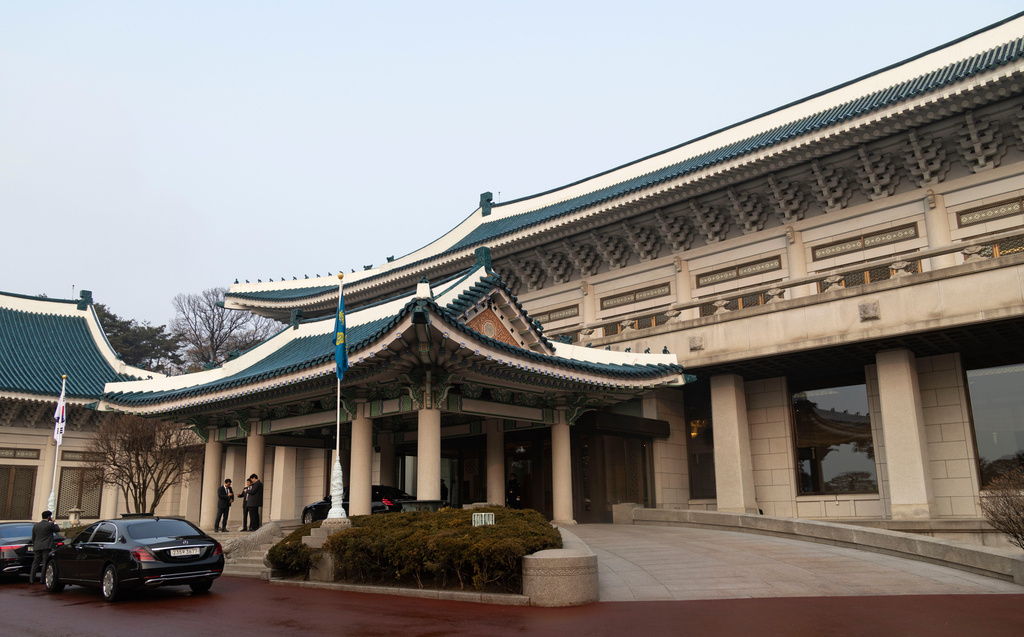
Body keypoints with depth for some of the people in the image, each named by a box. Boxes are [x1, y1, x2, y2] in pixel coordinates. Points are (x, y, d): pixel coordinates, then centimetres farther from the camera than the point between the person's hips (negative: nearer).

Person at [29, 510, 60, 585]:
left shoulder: (35, 525, 13)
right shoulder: (50, 525, -7)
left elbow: (33, 537, 18)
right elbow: (58, 529, 6)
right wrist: (53, 522, 13)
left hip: (37, 547, 6)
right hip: (46, 547, -6)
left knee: (35, 563, 10)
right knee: (45, 563, -3)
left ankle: (31, 580, 9)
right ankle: (42, 579, -6)